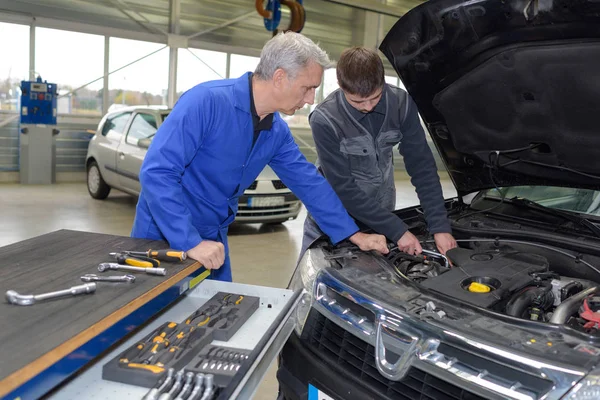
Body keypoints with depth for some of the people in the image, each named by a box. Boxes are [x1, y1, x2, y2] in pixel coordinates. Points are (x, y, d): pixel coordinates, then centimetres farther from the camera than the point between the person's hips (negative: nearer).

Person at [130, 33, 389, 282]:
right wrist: (190, 242, -32)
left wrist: (355, 235, 5)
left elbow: (310, 183, 5)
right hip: (164, 236, -6)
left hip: (213, 241, 7)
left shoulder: (277, 132, -2)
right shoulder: (207, 102, -26)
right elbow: (157, 173, -30)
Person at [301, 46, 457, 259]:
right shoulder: (325, 120, -26)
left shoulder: (401, 104, -16)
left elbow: (422, 166, -13)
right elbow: (343, 188, -25)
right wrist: (397, 231, -26)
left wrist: (440, 226, -21)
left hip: (380, 209, 3)